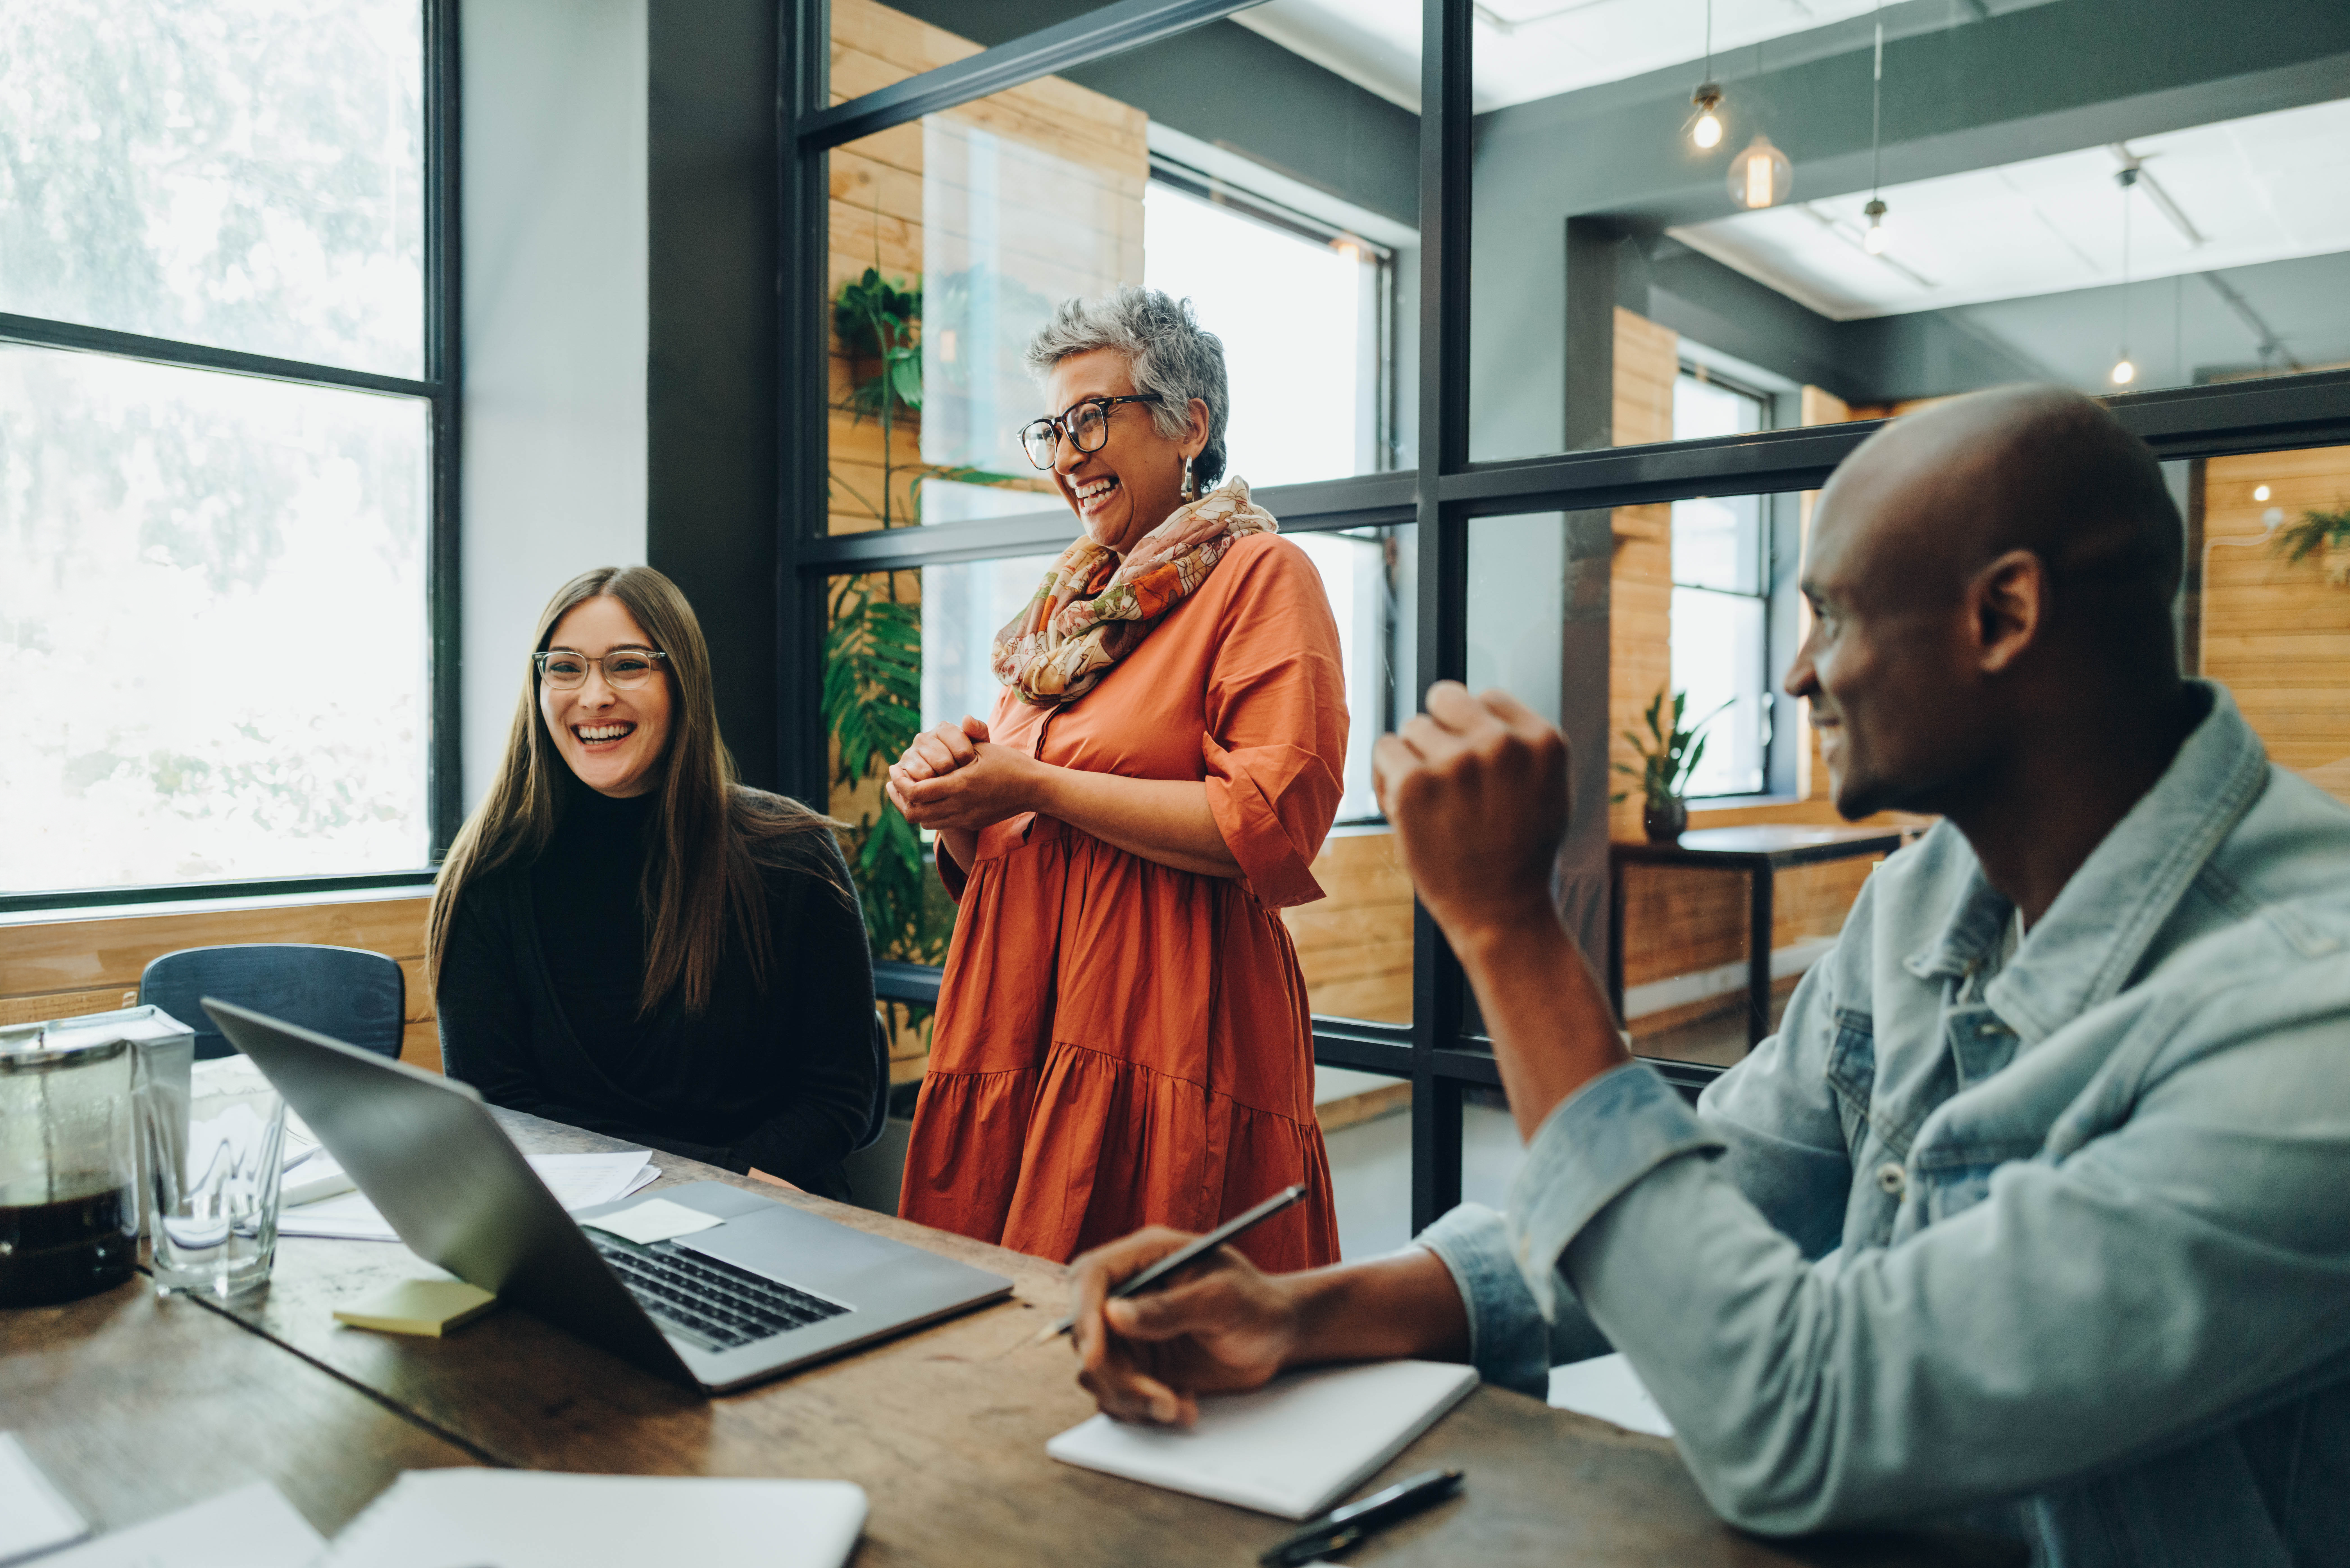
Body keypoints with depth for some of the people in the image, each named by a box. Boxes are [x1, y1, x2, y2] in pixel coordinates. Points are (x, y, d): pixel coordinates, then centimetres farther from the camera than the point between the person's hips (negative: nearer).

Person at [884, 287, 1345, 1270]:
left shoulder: (1259, 575, -1)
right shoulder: (1065, 604, 20)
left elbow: (1272, 824, -16)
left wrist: (1037, 788, -11)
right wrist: (955, 803, 0)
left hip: (1168, 1032, -6)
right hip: (1019, 1021, 7)